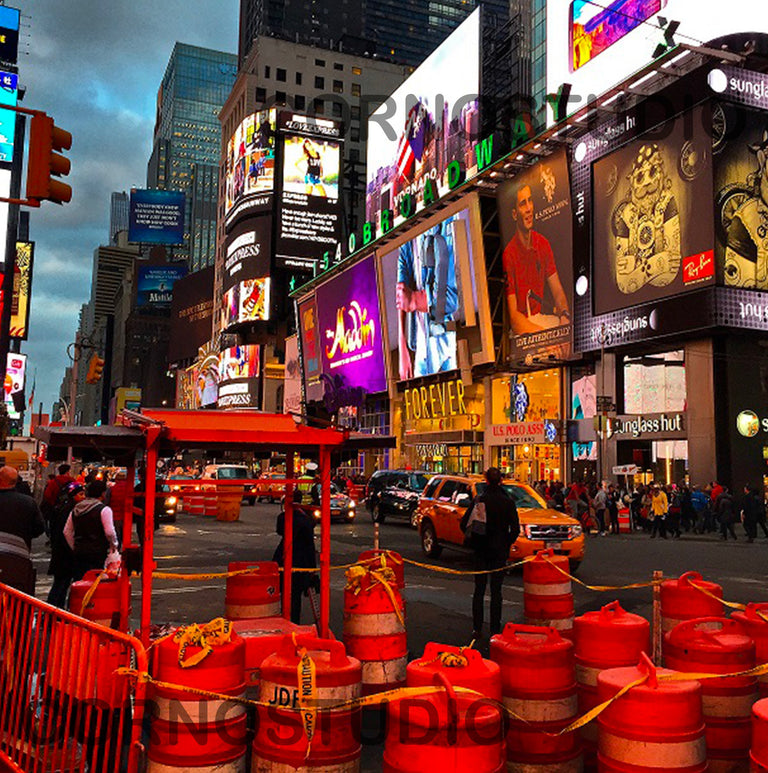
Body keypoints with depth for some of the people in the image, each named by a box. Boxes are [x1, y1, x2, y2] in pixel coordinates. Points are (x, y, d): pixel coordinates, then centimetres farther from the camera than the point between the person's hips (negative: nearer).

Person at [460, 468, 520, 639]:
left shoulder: (478, 499, -4)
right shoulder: (508, 501, -6)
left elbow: (464, 524, -4)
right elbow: (515, 529, -9)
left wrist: (473, 540, 9)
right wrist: (506, 544, 6)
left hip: (480, 550, 1)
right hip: (499, 551, -1)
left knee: (479, 589, 10)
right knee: (496, 591, 6)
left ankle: (477, 628, 11)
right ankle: (495, 630, 7)